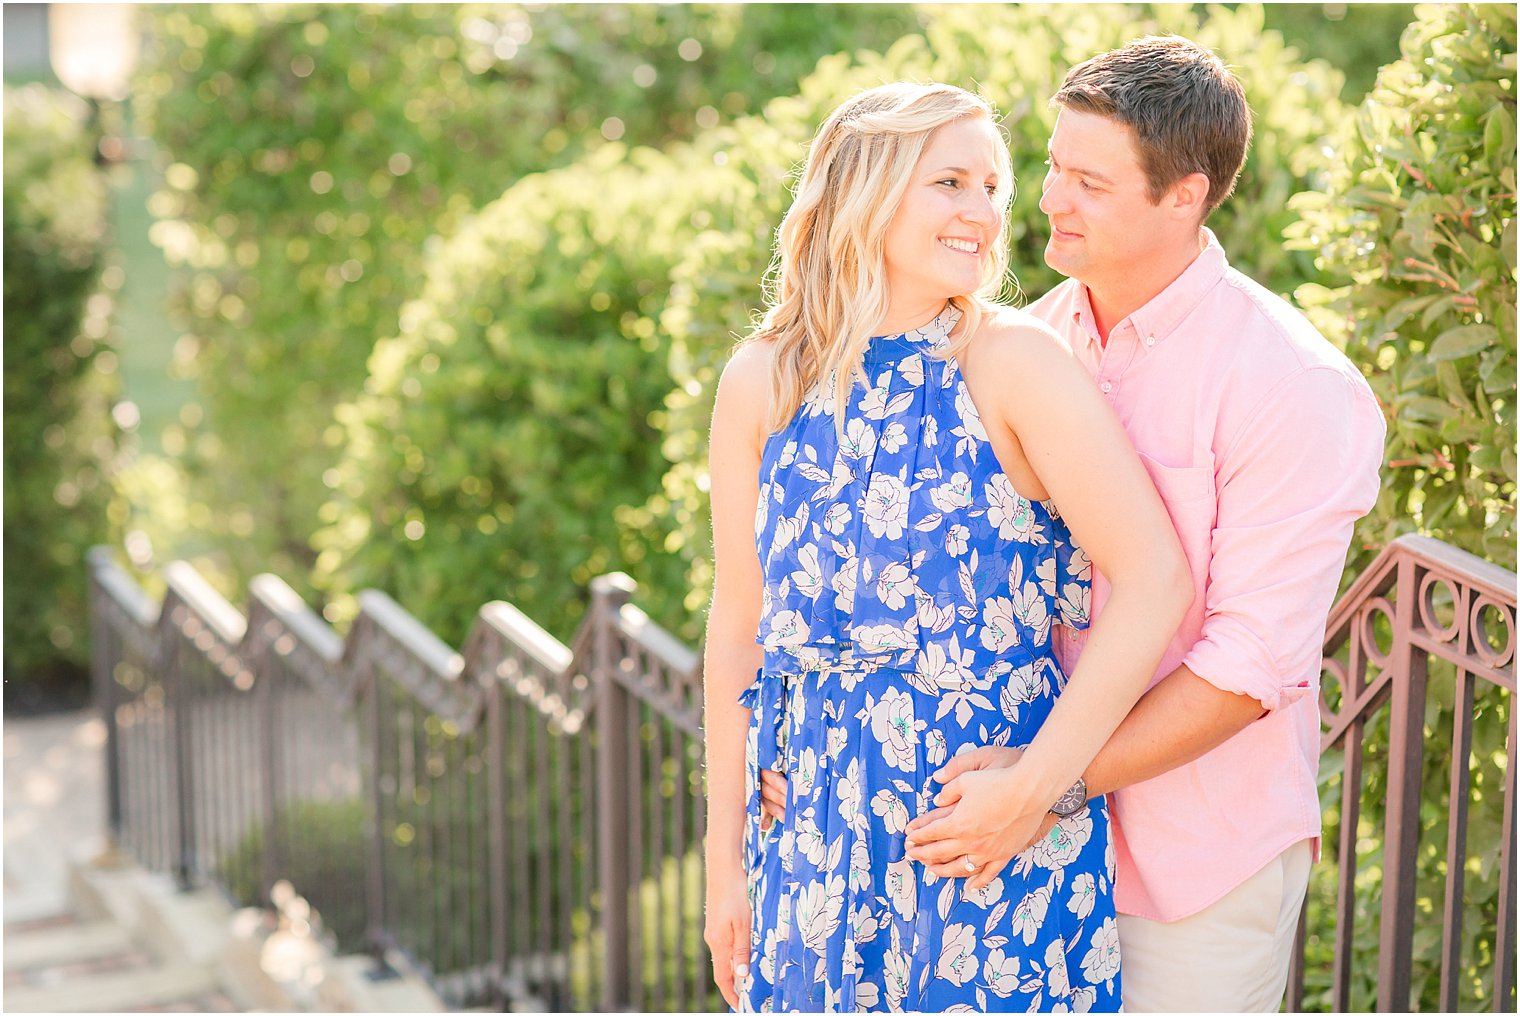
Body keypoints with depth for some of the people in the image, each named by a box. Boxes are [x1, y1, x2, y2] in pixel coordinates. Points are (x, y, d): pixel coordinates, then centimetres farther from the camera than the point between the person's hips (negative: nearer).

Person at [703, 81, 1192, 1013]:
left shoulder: (1013, 360, -10)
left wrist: (1035, 787, -19)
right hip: (815, 818, 3)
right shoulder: (763, 380, 0)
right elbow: (737, 624, 4)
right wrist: (726, 856, 5)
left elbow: (1157, 584, -17)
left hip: (994, 829, -3)